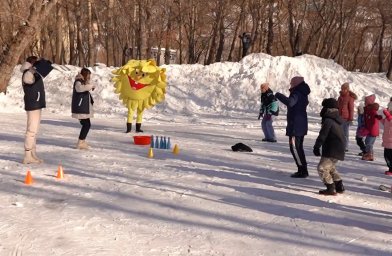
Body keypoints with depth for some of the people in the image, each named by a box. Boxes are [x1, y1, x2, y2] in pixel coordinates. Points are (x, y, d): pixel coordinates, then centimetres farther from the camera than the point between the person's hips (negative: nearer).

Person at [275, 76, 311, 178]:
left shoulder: (297, 94, -18)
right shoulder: (302, 94, 14)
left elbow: (290, 102, -38)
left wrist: (279, 95, -23)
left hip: (295, 125, -10)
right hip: (301, 125, 10)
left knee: (294, 148, -5)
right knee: (299, 147, 17)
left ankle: (302, 171, -4)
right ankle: (303, 170, 22)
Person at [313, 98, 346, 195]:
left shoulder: (328, 121, -16)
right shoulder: (337, 120, 14)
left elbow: (322, 136, -18)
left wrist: (316, 147, -10)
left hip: (332, 150, -10)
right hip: (339, 149, 10)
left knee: (322, 168, -6)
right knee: (330, 167, 24)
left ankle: (331, 189, -5)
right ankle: (339, 186, 26)